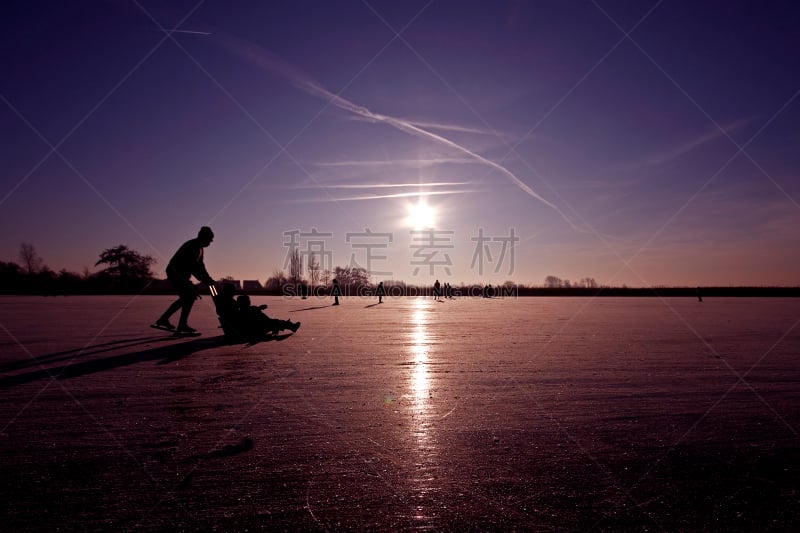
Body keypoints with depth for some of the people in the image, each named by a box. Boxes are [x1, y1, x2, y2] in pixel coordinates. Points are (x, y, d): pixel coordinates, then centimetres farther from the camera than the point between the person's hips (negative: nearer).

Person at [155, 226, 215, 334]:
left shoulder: (199, 248, 13)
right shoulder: (192, 246, -18)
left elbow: (200, 265, 14)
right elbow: (192, 266, -27)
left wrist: (207, 279, 2)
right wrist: (204, 279, -27)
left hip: (181, 274, 11)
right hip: (176, 272, -11)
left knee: (186, 297, 16)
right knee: (190, 296, -13)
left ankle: (163, 319, 24)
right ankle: (182, 325, -10)